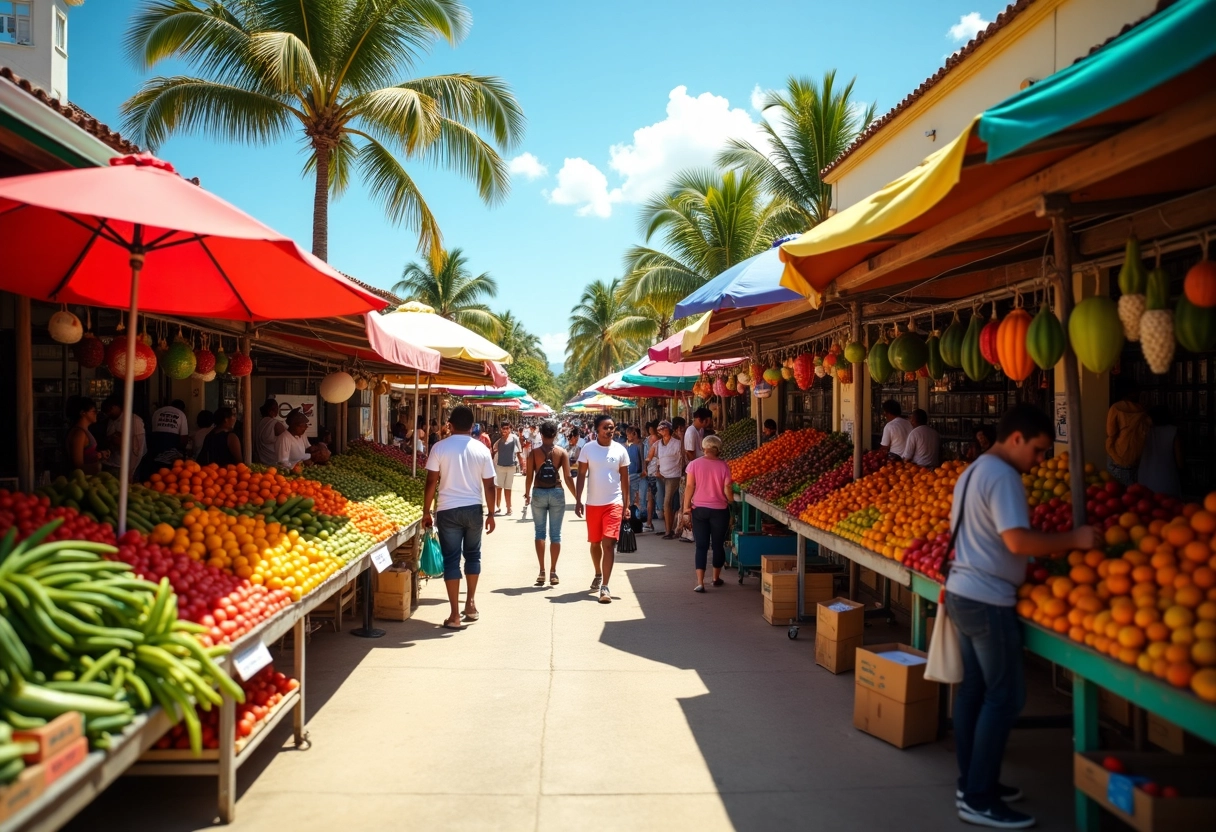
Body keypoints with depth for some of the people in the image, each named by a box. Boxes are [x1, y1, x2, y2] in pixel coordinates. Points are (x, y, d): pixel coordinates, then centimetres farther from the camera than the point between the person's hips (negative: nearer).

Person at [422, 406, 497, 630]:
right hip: (473, 509, 2)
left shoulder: (439, 447, -6)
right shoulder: (481, 449, -1)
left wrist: (426, 512, 2)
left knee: (451, 559, 2)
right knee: (473, 555, 20)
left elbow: (431, 482, -7)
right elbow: (489, 485, 1)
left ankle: (455, 615, 2)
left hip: (448, 510, -2)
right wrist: (491, 513, 10)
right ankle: (470, 603, 28)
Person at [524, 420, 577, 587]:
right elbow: (568, 477, -6)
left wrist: (527, 494, 11)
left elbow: (529, 476, -4)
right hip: (557, 493, 0)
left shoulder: (533, 452, -1)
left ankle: (542, 572, 6)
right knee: (555, 534, 6)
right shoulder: (561, 452, -1)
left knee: (540, 532, 9)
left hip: (538, 493, 0)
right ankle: (553, 573, 6)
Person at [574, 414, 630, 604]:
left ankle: (605, 587, -11)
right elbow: (581, 475, 0)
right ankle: (598, 575, 40)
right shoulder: (588, 448, -2)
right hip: (593, 503, 1)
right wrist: (578, 500, -5)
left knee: (609, 543, -11)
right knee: (595, 542, 16)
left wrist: (626, 504, 3)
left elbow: (625, 478, 5)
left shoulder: (620, 450, -1)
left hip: (614, 503, -1)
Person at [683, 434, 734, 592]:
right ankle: (716, 578, 30)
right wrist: (732, 502, 11)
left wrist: (686, 506, 2)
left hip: (699, 509, 1)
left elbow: (689, 487, -6)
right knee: (718, 545, 15)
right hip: (719, 510, -1)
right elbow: (727, 489, -7)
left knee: (701, 546, 3)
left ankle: (700, 582, -7)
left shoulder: (694, 464, -6)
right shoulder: (723, 466, -8)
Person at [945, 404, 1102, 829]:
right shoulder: (1002, 476, -16)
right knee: (1005, 696, -3)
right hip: (987, 600, -10)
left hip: (962, 592, 10)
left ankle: (970, 784, 23)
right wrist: (1073, 539, -16)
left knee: (974, 688, 15)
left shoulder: (974, 471, 15)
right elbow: (1018, 541, -26)